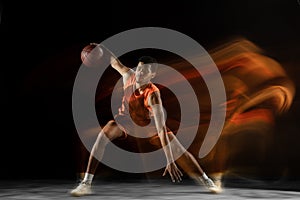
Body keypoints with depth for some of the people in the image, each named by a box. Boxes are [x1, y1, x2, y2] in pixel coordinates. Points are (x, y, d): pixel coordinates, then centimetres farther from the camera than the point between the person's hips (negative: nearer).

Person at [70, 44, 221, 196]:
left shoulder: (152, 94, -37)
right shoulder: (129, 75, -26)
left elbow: (161, 129, -43)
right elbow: (115, 62, -2)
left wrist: (170, 161, -47)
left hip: (148, 123, -2)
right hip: (127, 118, 3)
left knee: (179, 151, -10)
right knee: (104, 135, -27)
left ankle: (206, 181, 12)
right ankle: (86, 183, -20)